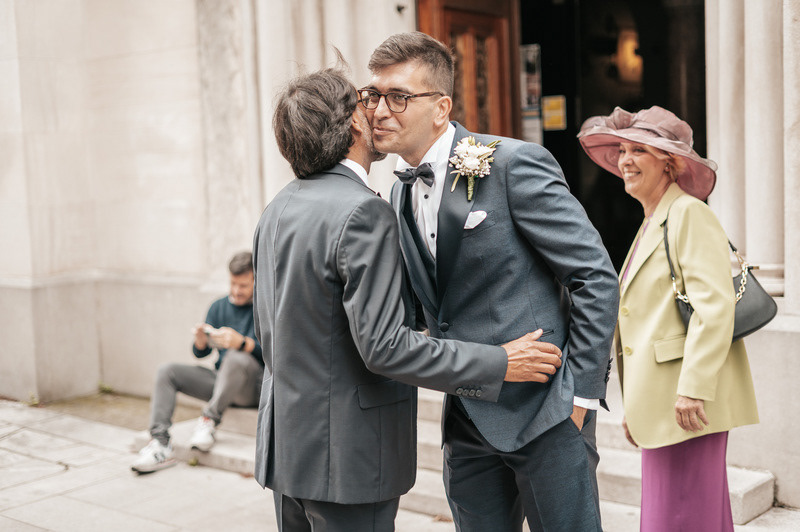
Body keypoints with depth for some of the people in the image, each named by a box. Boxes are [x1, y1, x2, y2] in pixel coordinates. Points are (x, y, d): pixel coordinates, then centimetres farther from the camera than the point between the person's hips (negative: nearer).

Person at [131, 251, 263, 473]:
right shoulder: (219, 306, 13)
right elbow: (201, 353, 11)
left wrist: (242, 343, -33)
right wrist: (201, 340, -13)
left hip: (254, 386, -6)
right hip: (221, 380, 6)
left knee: (236, 358, -38)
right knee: (167, 372, -8)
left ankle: (210, 419, -22)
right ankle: (160, 443, -20)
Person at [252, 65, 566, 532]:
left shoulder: (277, 209, 9)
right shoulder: (363, 213, -20)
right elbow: (383, 346, -23)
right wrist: (499, 364, -17)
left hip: (284, 441, 9)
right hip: (345, 454, -9)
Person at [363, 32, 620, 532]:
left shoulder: (513, 164, -13)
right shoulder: (402, 195, 9)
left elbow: (596, 276, -13)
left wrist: (582, 392, -12)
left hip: (544, 408, -6)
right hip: (468, 420, 7)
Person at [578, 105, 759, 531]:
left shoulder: (689, 214, -9)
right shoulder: (650, 226, 19)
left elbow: (715, 307, -19)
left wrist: (693, 387, -23)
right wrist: (635, 406, 21)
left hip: (688, 404, -9)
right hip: (659, 405, 9)